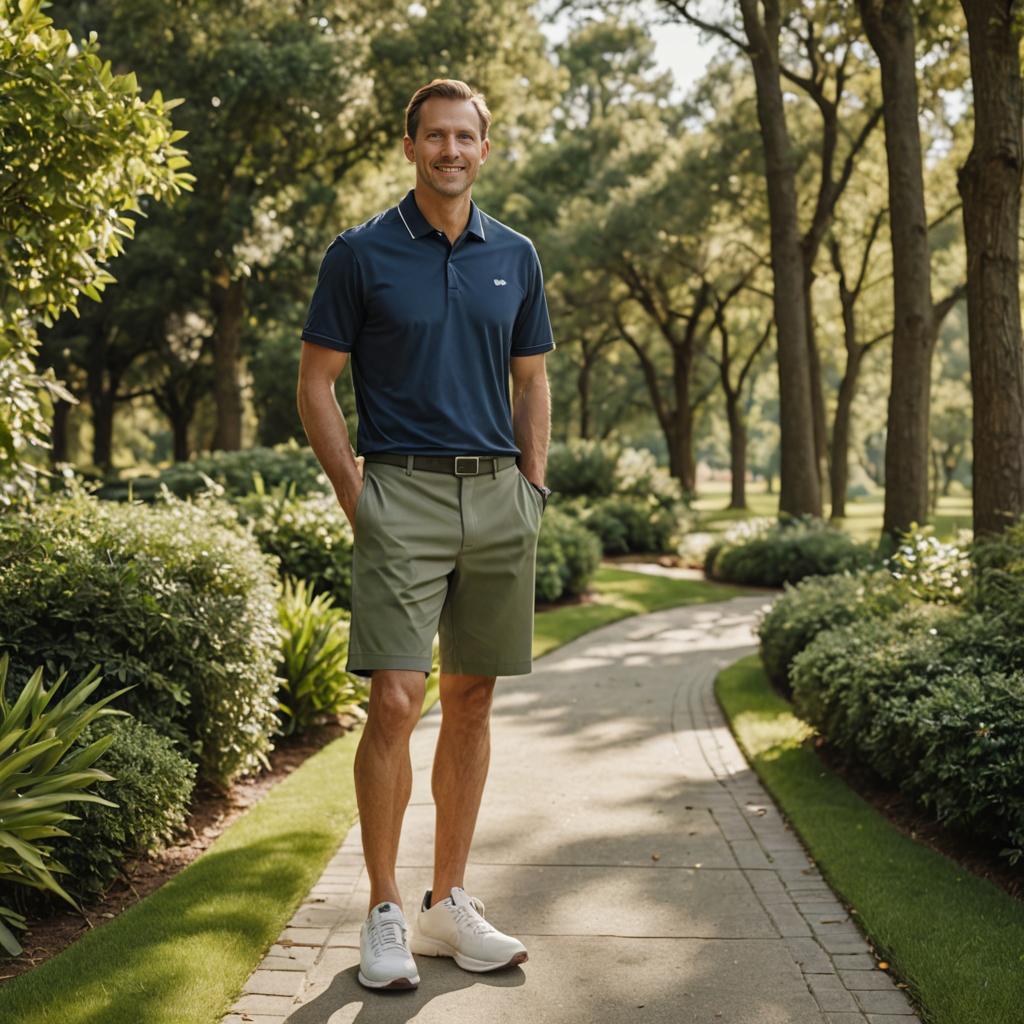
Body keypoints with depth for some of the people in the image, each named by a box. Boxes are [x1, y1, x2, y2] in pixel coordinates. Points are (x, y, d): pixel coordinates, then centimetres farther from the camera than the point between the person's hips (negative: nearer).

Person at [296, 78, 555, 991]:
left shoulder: (515, 256, 12)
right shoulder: (361, 254, 1)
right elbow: (316, 383, 2)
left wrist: (533, 488, 8)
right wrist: (355, 495, -5)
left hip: (497, 495, 4)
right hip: (403, 493, -4)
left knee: (472, 700, 7)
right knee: (396, 700, -11)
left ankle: (450, 904, 19)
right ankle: (385, 913, 4)